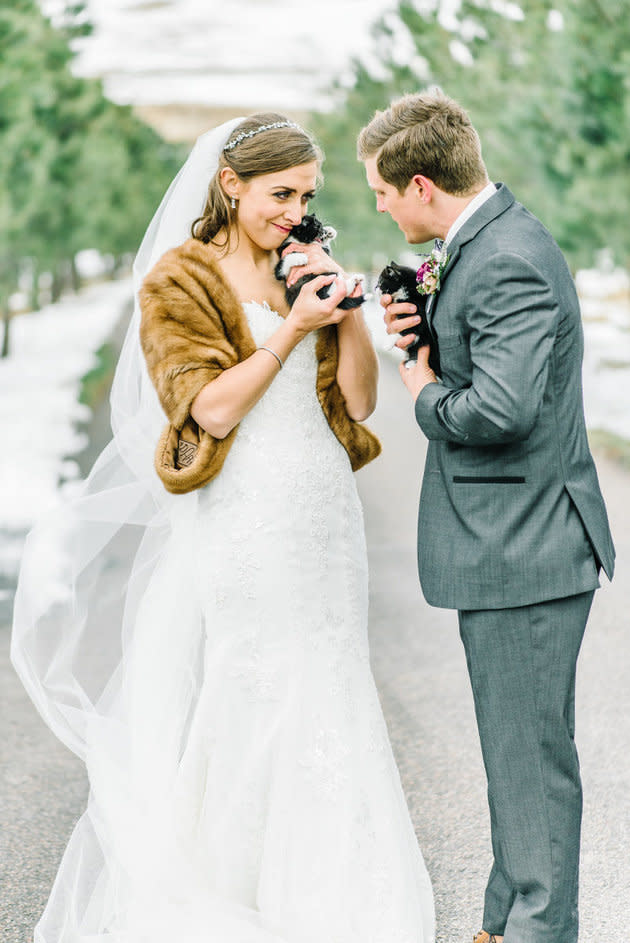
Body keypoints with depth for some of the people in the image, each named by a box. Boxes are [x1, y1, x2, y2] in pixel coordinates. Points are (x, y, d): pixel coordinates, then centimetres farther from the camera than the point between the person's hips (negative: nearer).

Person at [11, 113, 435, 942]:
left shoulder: (300, 271, 14)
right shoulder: (179, 279, -4)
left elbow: (358, 400, 8)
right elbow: (211, 409, -13)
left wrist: (346, 308, -6)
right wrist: (292, 327, -18)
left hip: (323, 524, 6)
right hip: (242, 526, -6)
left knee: (324, 712, 10)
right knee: (241, 714, 0)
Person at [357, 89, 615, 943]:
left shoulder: (508, 264, -21)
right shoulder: (485, 241, 11)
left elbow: (500, 409, -32)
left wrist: (425, 393, -13)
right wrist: (421, 333, 2)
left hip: (523, 549, -11)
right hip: (510, 543, 11)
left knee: (531, 752, 1)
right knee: (517, 746, 19)